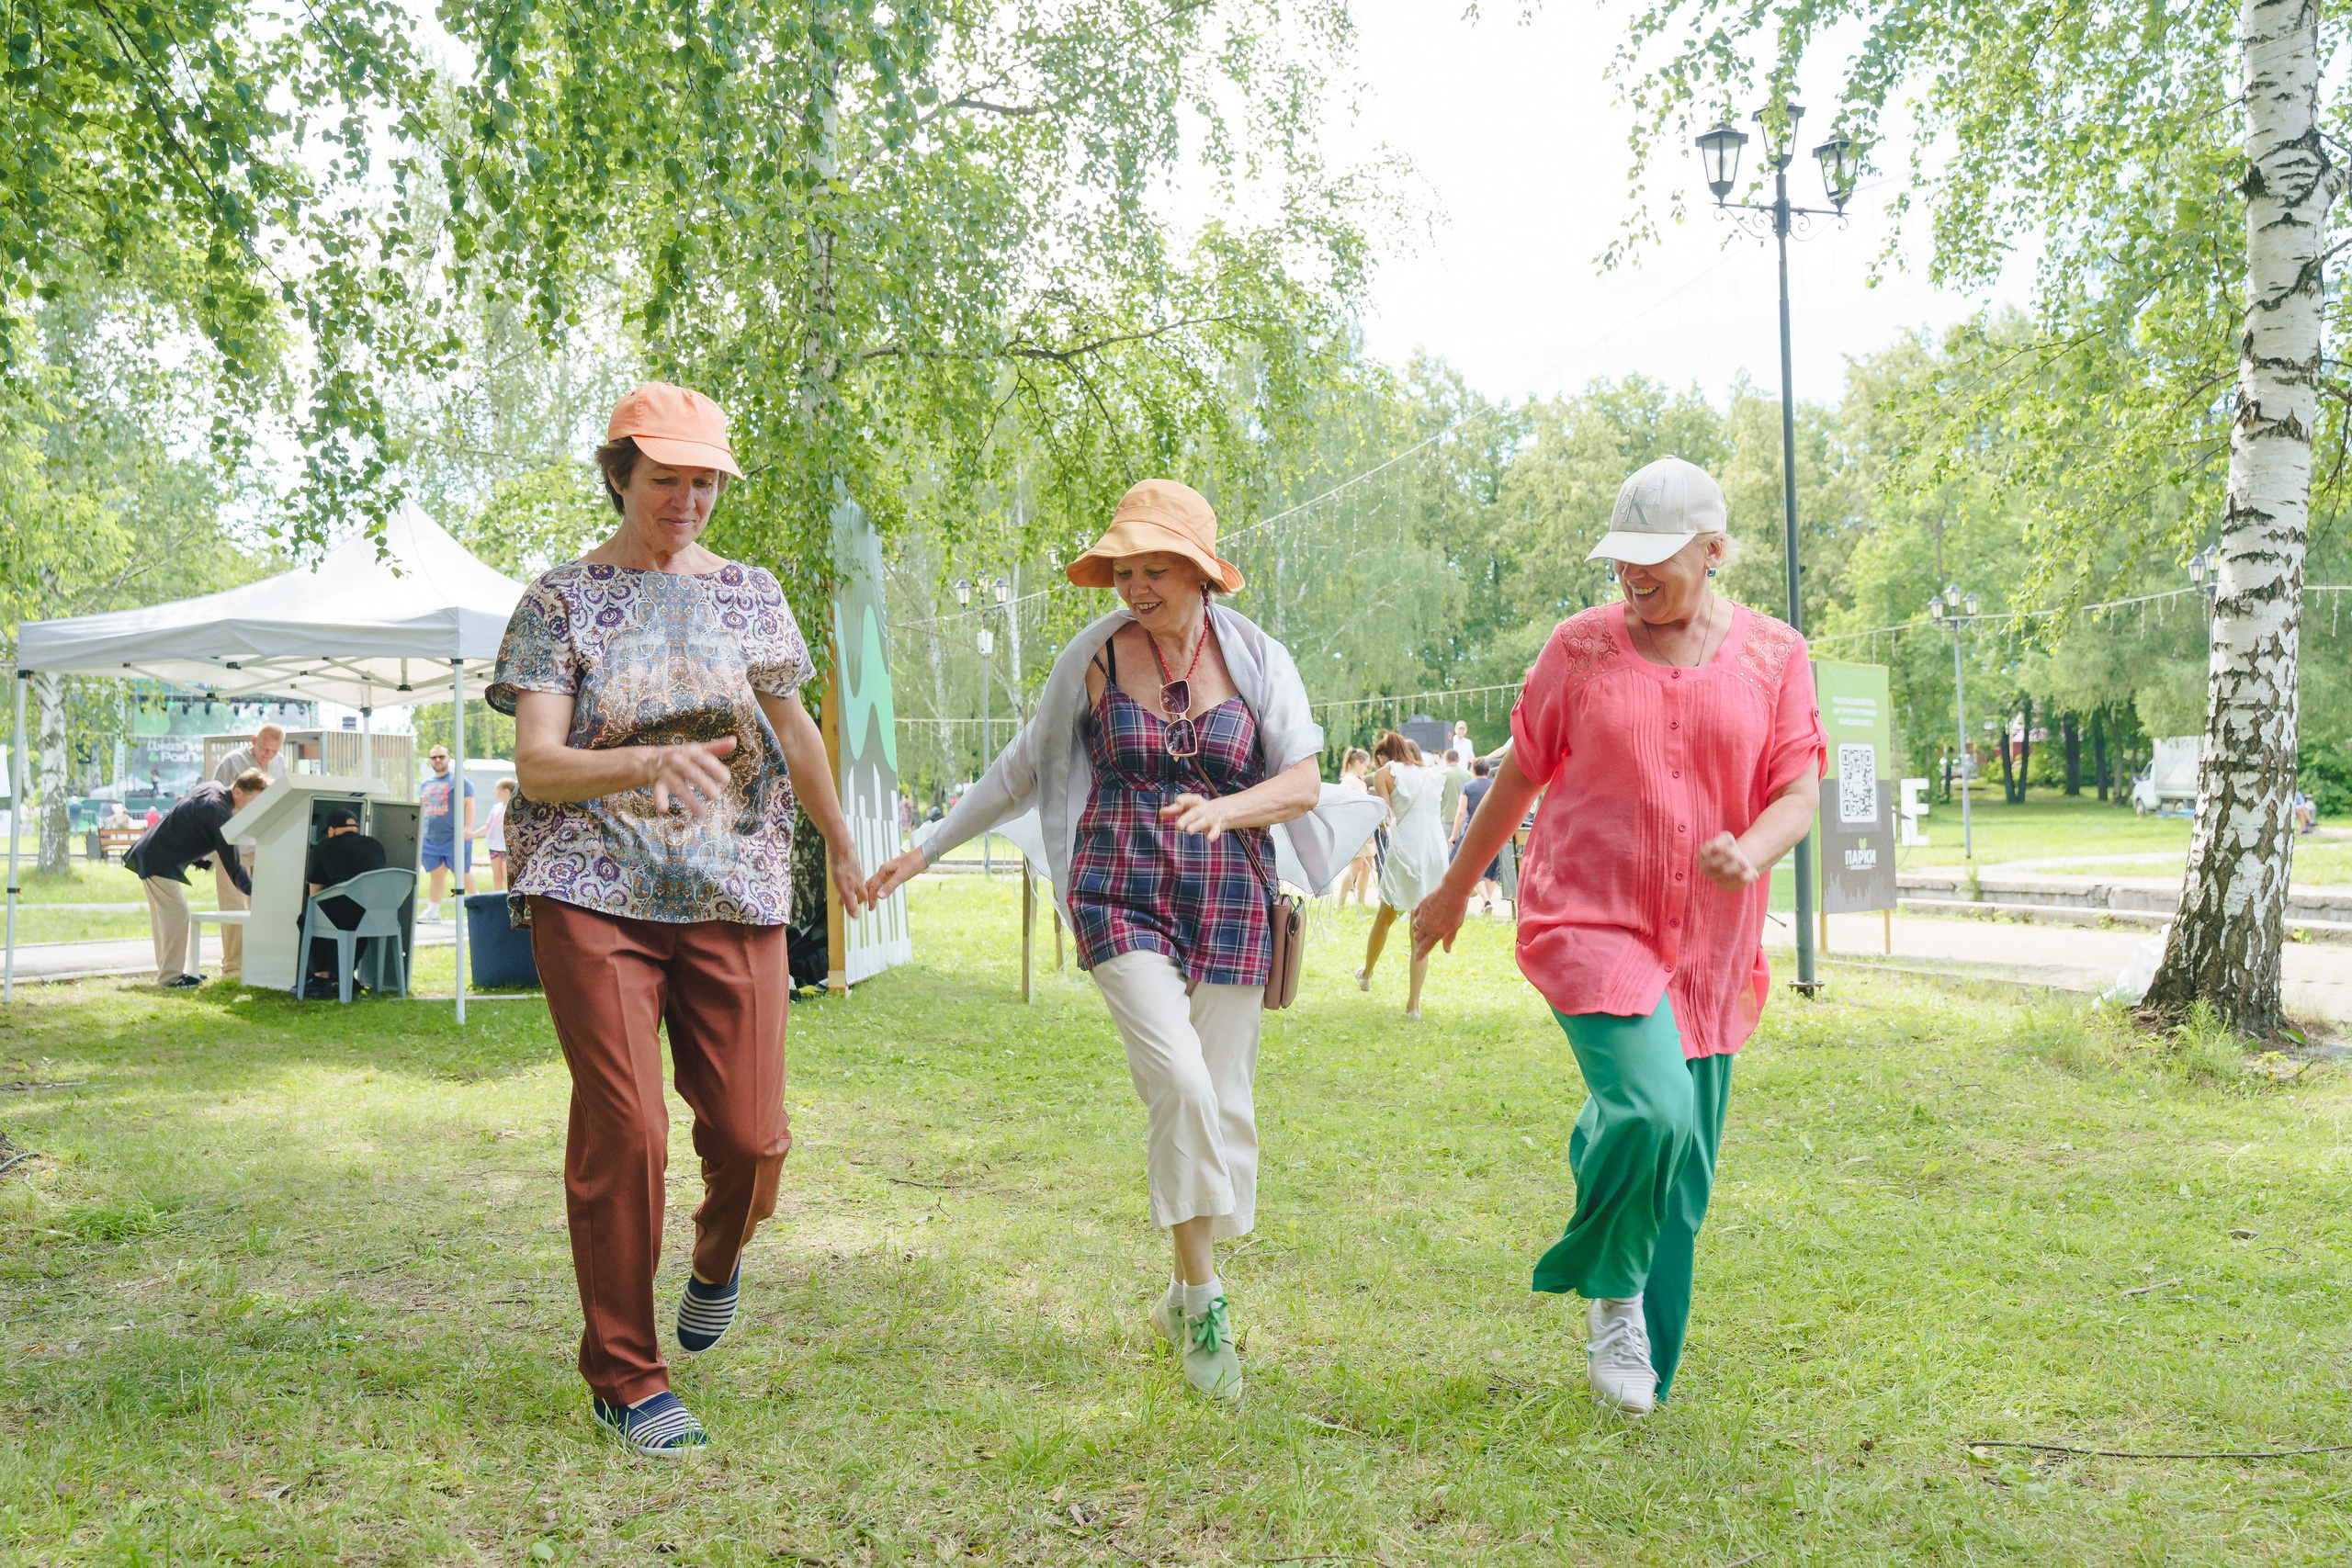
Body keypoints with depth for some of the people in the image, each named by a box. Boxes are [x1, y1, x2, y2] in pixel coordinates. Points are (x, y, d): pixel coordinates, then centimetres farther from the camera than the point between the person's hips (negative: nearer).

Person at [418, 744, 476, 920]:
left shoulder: (458, 781, -1)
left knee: (463, 873, 1)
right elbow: (421, 810, 25)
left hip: (455, 838, -5)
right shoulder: (426, 784, 18)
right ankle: (433, 911, 6)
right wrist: (417, 832, 19)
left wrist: (468, 827, -18)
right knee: (437, 874, 4)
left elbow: (469, 804, -9)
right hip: (430, 840, 5)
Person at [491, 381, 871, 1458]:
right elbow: (537, 763, -7)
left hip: (732, 891, 3)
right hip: (593, 890, -2)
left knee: (750, 1134, -3)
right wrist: (651, 764, -25)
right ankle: (624, 1378, 8)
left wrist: (841, 845, 33)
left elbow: (795, 731, 24)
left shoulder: (748, 592, 13)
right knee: (623, 1129, -9)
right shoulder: (562, 600, 3)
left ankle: (717, 1260, 34)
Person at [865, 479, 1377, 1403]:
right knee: (1178, 1083, -19)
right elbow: (1023, 769, 13)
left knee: (1223, 1101, 4)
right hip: (1121, 897, -1)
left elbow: (1304, 782, -1)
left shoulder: (1258, 659, 3)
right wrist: (932, 848, 14)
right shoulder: (1095, 657, 3)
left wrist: (1223, 809, -21)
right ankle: (1202, 1297, -8)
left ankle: (1186, 1294, 23)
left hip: (1230, 905, 2)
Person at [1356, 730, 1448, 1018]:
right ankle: (1414, 1004, 4)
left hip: (1405, 850, -3)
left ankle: (1366, 974, 41)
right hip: (1437, 850, 3)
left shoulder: (1385, 774, 3)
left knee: (1385, 917, 20)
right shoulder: (1433, 773, 17)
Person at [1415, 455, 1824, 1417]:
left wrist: (1751, 854, -22)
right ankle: (1612, 1290, 4)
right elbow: (1520, 774, 11)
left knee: (1682, 1177, 6)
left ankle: (1645, 1369, 25)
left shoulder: (1773, 657, 4)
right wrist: (1453, 890, 17)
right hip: (1588, 922, -2)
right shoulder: (1579, 648, 2)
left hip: (1710, 944, 3)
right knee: (1650, 1112, -24)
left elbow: (1799, 793, 0)